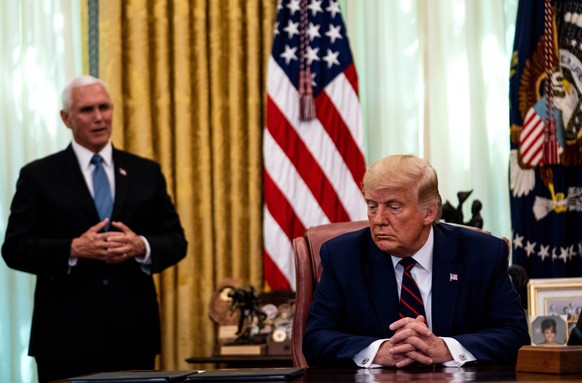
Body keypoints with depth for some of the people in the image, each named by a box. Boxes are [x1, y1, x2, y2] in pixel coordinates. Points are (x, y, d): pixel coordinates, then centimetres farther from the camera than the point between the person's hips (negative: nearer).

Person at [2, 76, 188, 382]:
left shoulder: (147, 172, 12)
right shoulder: (38, 176, 4)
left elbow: (176, 241, 11)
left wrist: (140, 246, -11)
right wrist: (74, 249, -17)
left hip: (133, 333, 3)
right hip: (67, 334, -2)